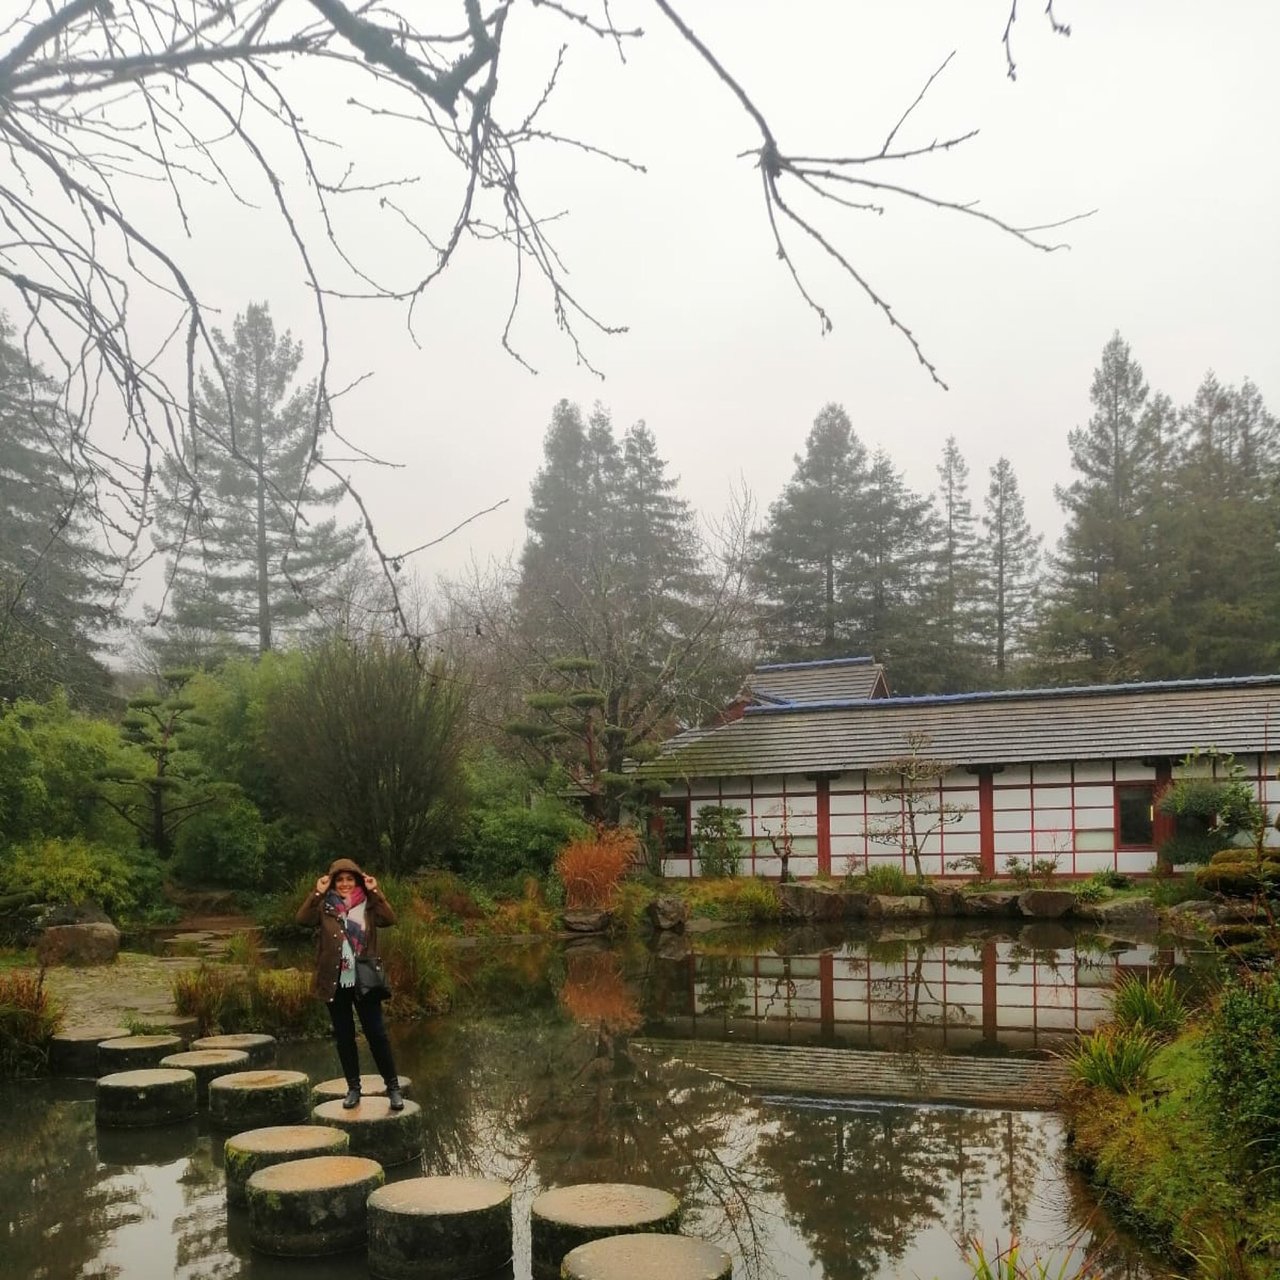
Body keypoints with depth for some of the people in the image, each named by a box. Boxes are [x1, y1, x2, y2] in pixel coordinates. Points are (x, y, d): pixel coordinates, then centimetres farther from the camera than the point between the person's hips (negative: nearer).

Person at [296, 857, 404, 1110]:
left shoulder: (368, 904, 2)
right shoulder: (325, 905, 3)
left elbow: (389, 919, -14)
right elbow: (303, 918, -14)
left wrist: (374, 892, -16)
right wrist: (317, 892, -17)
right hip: (335, 982, 1)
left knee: (376, 1033, -1)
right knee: (344, 1037, 9)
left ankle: (393, 1087, 7)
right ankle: (353, 1088, 20)